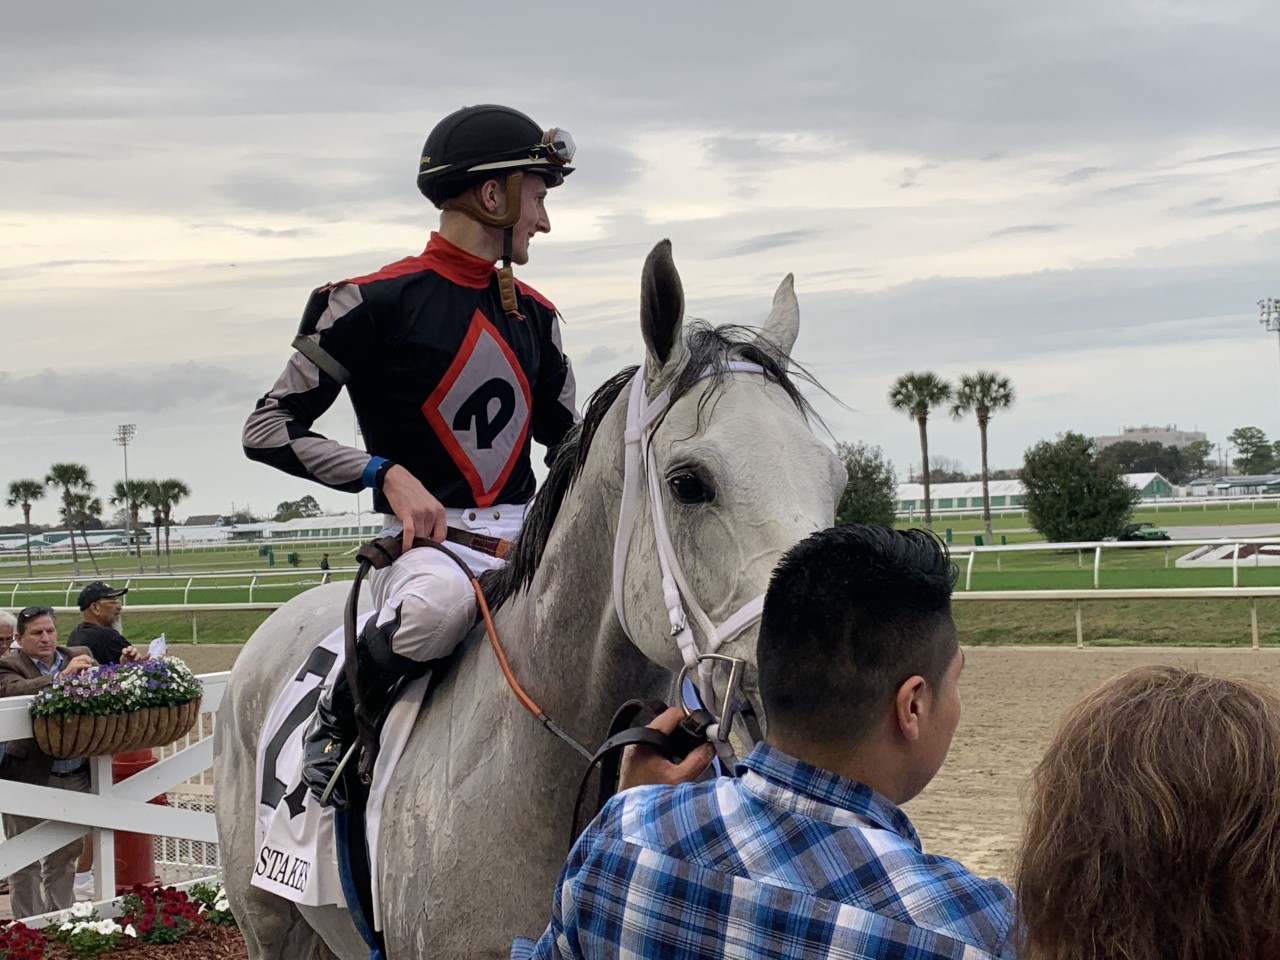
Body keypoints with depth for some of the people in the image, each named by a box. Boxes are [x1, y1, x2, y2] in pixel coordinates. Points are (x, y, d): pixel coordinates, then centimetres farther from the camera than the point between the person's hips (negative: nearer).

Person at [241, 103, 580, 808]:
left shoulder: (533, 315, 16)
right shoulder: (377, 302, -5)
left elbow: (568, 442, 24)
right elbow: (267, 428, -5)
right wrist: (388, 474, -16)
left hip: (525, 540, 6)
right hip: (426, 539, -6)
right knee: (441, 602, -39)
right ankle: (335, 725, -9)